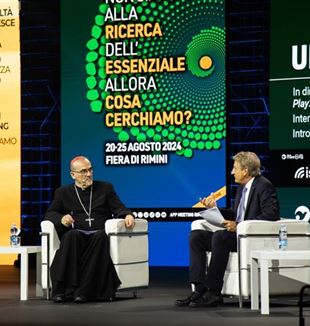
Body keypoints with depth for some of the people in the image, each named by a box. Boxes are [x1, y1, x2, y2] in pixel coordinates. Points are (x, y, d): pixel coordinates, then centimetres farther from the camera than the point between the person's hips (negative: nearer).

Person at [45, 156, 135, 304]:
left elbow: (119, 209, 12)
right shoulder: (63, 192, 21)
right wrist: (61, 218, -11)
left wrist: (128, 215, -12)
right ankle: (63, 290, -41)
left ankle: (83, 290, -42)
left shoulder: (105, 188, 21)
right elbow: (49, 214, 12)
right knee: (73, 235, -37)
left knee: (100, 236, -37)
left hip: (98, 234, 0)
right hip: (75, 235, 0)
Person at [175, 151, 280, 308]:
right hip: (237, 234, 10)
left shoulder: (264, 186, -10)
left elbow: (271, 215, -22)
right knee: (196, 236, -3)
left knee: (219, 237, -33)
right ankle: (199, 289, -14)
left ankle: (214, 292, -27)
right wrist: (214, 208, 9)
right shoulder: (241, 188, 19)